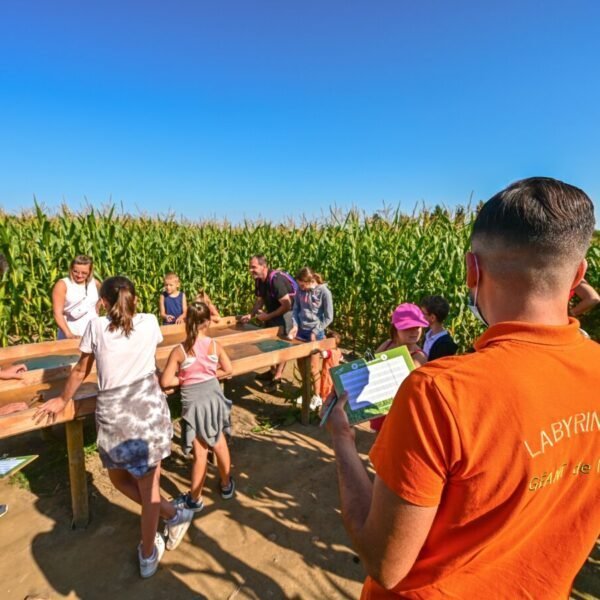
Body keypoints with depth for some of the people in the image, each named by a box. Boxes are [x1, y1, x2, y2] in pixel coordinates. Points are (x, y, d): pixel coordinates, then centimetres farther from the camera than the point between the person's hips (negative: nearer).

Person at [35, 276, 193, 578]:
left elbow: (81, 371, 12)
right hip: (148, 406, 2)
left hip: (113, 412, -1)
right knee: (147, 485, 14)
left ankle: (172, 514, 29)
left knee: (119, 477, 25)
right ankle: (148, 556, 31)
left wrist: (62, 400, 29)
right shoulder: (150, 322, 5)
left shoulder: (96, 326, 1)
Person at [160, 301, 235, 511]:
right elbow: (227, 369, 3)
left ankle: (195, 499, 26)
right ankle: (226, 485, 40)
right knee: (219, 444, 22)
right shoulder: (215, 345, -7)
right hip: (214, 398, 3)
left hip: (194, 403, -3)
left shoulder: (179, 350, -13)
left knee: (200, 453, 9)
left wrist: (183, 379, 2)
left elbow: (165, 381, -13)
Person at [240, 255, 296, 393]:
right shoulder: (258, 280, -2)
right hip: (272, 312, 9)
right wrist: (250, 314, -7)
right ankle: (273, 371, 30)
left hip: (286, 313, -9)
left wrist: (268, 316, -23)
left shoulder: (276, 280, -29)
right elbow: (259, 300, 9)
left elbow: (287, 305, -28)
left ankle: (277, 377, 5)